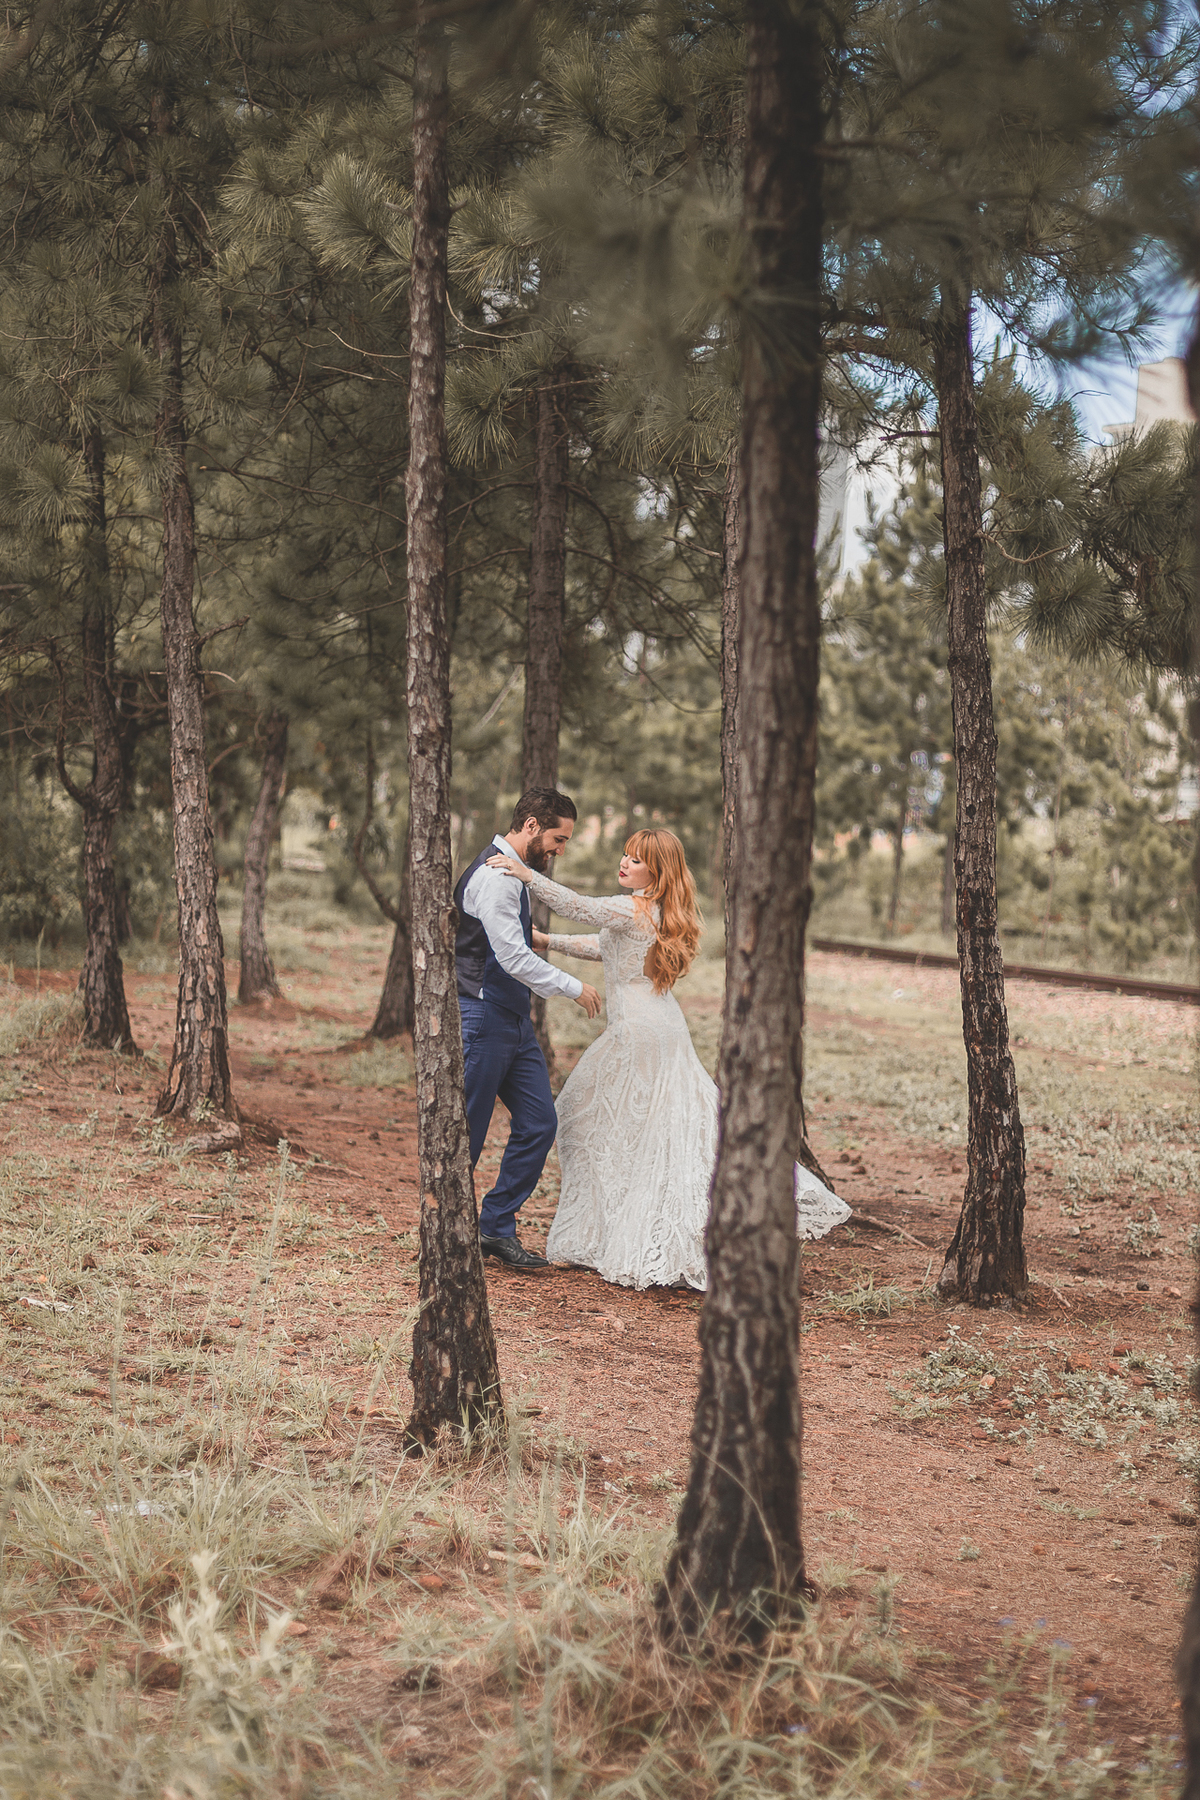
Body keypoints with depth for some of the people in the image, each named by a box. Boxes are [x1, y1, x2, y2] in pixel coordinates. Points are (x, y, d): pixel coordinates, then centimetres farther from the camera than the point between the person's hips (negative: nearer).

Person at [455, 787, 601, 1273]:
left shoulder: (515, 872, 15)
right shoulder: (494, 875, -18)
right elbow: (514, 958, -22)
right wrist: (574, 988, -14)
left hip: (514, 1021, 10)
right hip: (482, 1018, -10)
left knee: (539, 1125, 5)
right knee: (466, 1135, -1)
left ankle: (497, 1228, 14)